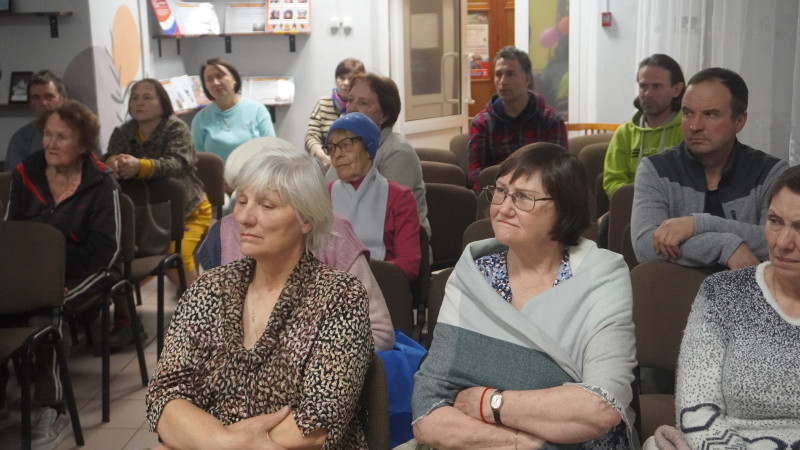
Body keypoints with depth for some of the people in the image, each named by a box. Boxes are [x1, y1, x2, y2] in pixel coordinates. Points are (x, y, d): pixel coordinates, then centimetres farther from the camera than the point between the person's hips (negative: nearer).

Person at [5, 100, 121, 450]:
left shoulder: (101, 184, -9)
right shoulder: (24, 175, 4)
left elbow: (104, 248, -12)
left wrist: (64, 279, -23)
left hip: (84, 269, -4)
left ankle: (51, 408, -23)